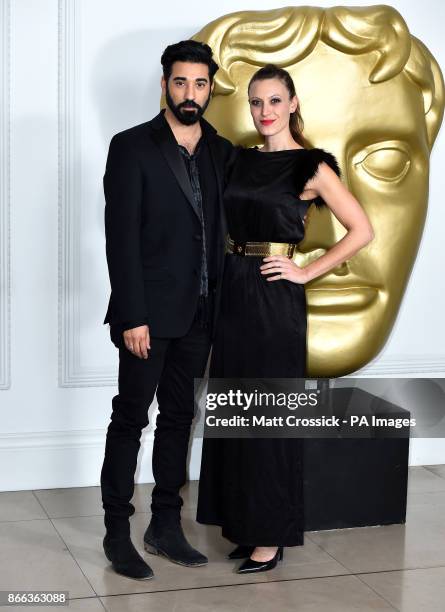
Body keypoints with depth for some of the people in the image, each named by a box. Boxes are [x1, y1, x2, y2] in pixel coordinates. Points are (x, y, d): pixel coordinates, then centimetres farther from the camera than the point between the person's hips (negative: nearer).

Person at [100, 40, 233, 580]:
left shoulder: (222, 152, 9)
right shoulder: (132, 147, -6)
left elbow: (224, 227, 11)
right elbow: (121, 236, -11)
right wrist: (132, 316, -17)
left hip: (199, 312, 5)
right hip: (149, 312, -5)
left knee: (178, 418, 12)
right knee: (130, 418, 2)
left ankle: (165, 526, 23)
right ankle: (117, 533, 14)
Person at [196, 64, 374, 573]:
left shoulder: (311, 166, -7)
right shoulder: (240, 160, 11)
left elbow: (361, 230, -9)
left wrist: (307, 272, -9)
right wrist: (223, 274, 6)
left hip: (275, 297, -6)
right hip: (232, 292, 6)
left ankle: (271, 535, 12)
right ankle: (242, 522, 23)